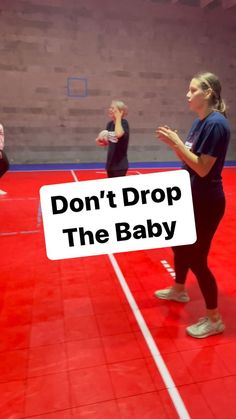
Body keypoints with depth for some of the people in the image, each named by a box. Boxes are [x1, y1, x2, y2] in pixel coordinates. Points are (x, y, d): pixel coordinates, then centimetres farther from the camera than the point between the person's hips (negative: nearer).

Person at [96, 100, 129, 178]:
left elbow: (118, 134, -36)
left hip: (120, 164, -7)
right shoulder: (110, 124, 6)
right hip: (110, 163, 7)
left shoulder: (124, 123, -14)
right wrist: (100, 141, -7)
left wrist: (118, 118, -22)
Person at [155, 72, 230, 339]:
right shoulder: (199, 122, 9)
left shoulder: (216, 124, -19)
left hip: (206, 202, -10)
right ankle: (179, 290, 46)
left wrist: (177, 143, -20)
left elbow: (202, 168, -24)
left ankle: (214, 320, 18)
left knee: (196, 258, -1)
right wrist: (173, 142, -2)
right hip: (191, 198, 10)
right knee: (179, 245, 22)